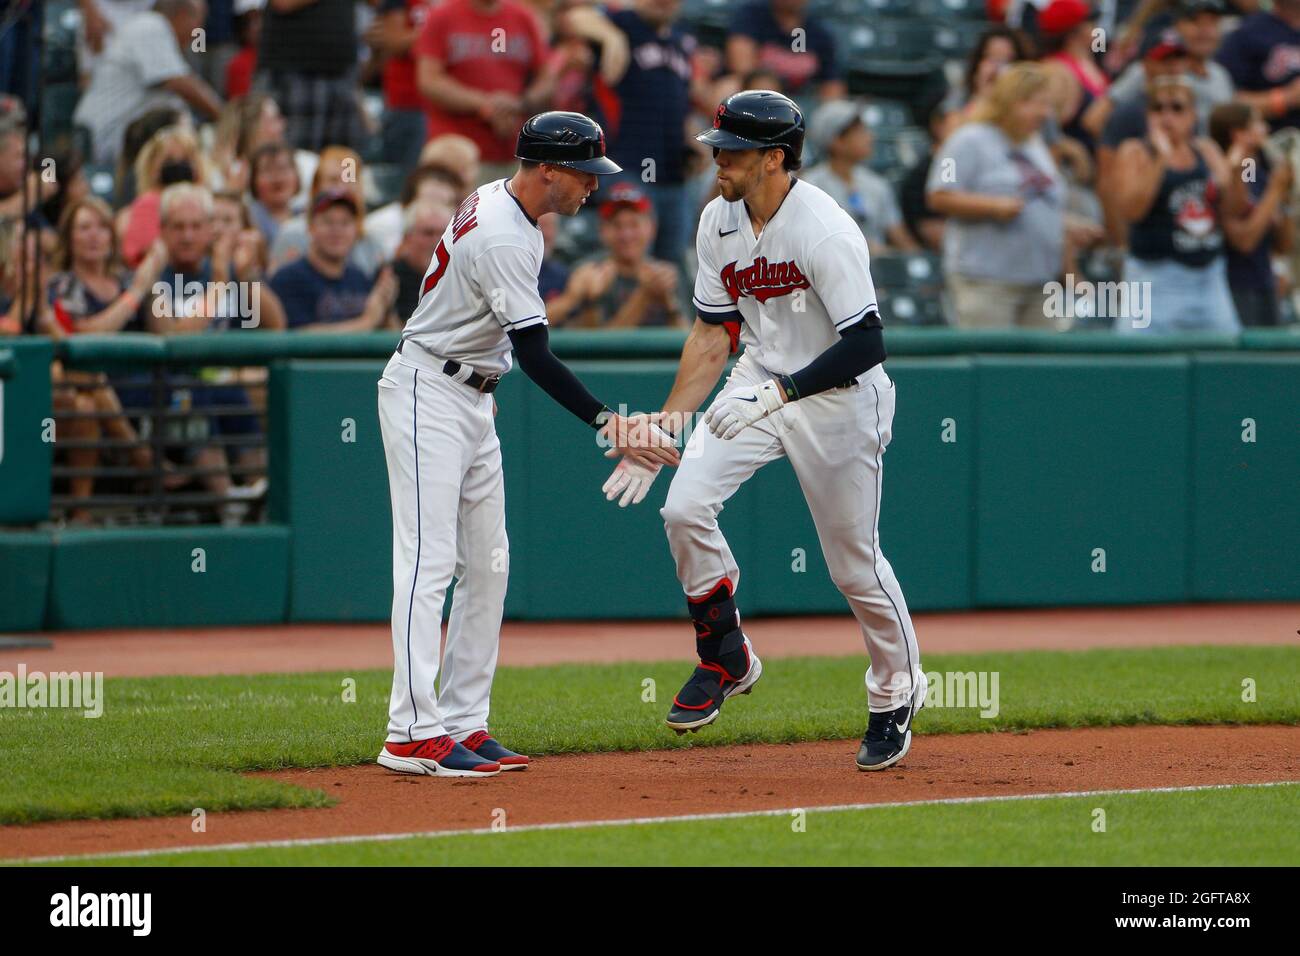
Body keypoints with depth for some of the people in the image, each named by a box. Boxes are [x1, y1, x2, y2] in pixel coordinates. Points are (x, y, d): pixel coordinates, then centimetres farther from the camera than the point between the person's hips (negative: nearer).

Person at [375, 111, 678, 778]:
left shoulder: (493, 201, 8)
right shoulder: (504, 239, -24)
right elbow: (535, 355, -29)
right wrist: (605, 422, -35)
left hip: (472, 402, 10)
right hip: (427, 395, -10)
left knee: (487, 566, 9)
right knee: (429, 561, -15)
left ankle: (463, 724, 10)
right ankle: (413, 734, -19)